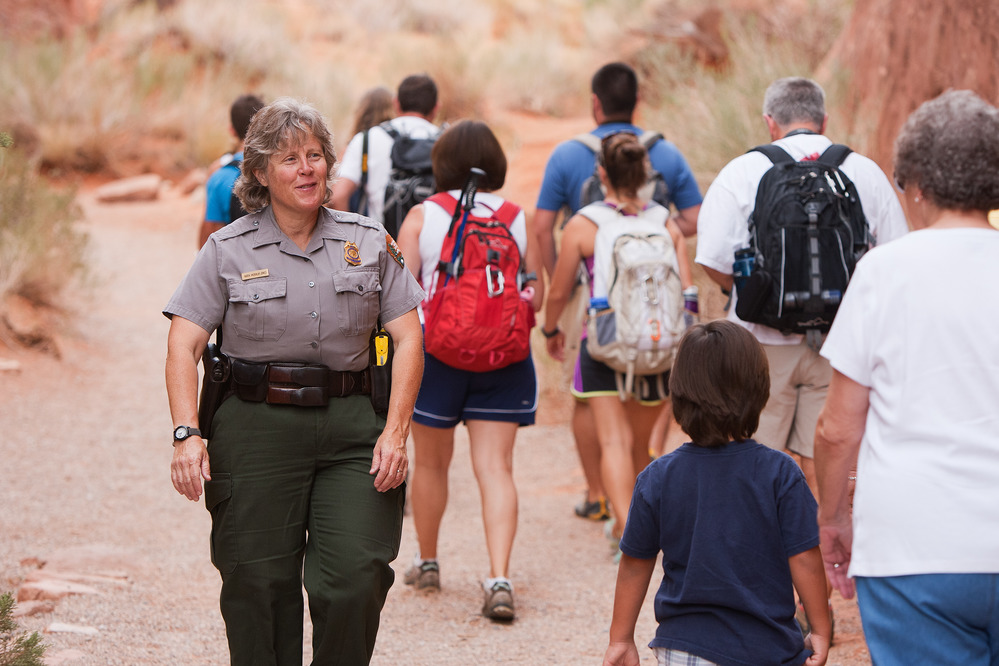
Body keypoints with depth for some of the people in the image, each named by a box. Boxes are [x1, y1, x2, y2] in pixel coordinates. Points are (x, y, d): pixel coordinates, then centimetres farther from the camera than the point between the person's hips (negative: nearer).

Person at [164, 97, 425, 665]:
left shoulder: (369, 241, 8)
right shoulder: (229, 250, 3)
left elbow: (409, 339, 6)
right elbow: (184, 345, -1)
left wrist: (395, 432, -5)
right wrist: (188, 433, -14)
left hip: (351, 427, 1)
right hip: (258, 426, -1)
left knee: (357, 580, -10)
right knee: (260, 586, 0)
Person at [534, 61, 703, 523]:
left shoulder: (568, 155, -3)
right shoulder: (667, 155, 1)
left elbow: (542, 228, -6)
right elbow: (695, 220, 0)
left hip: (590, 289, -1)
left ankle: (597, 495, 11)